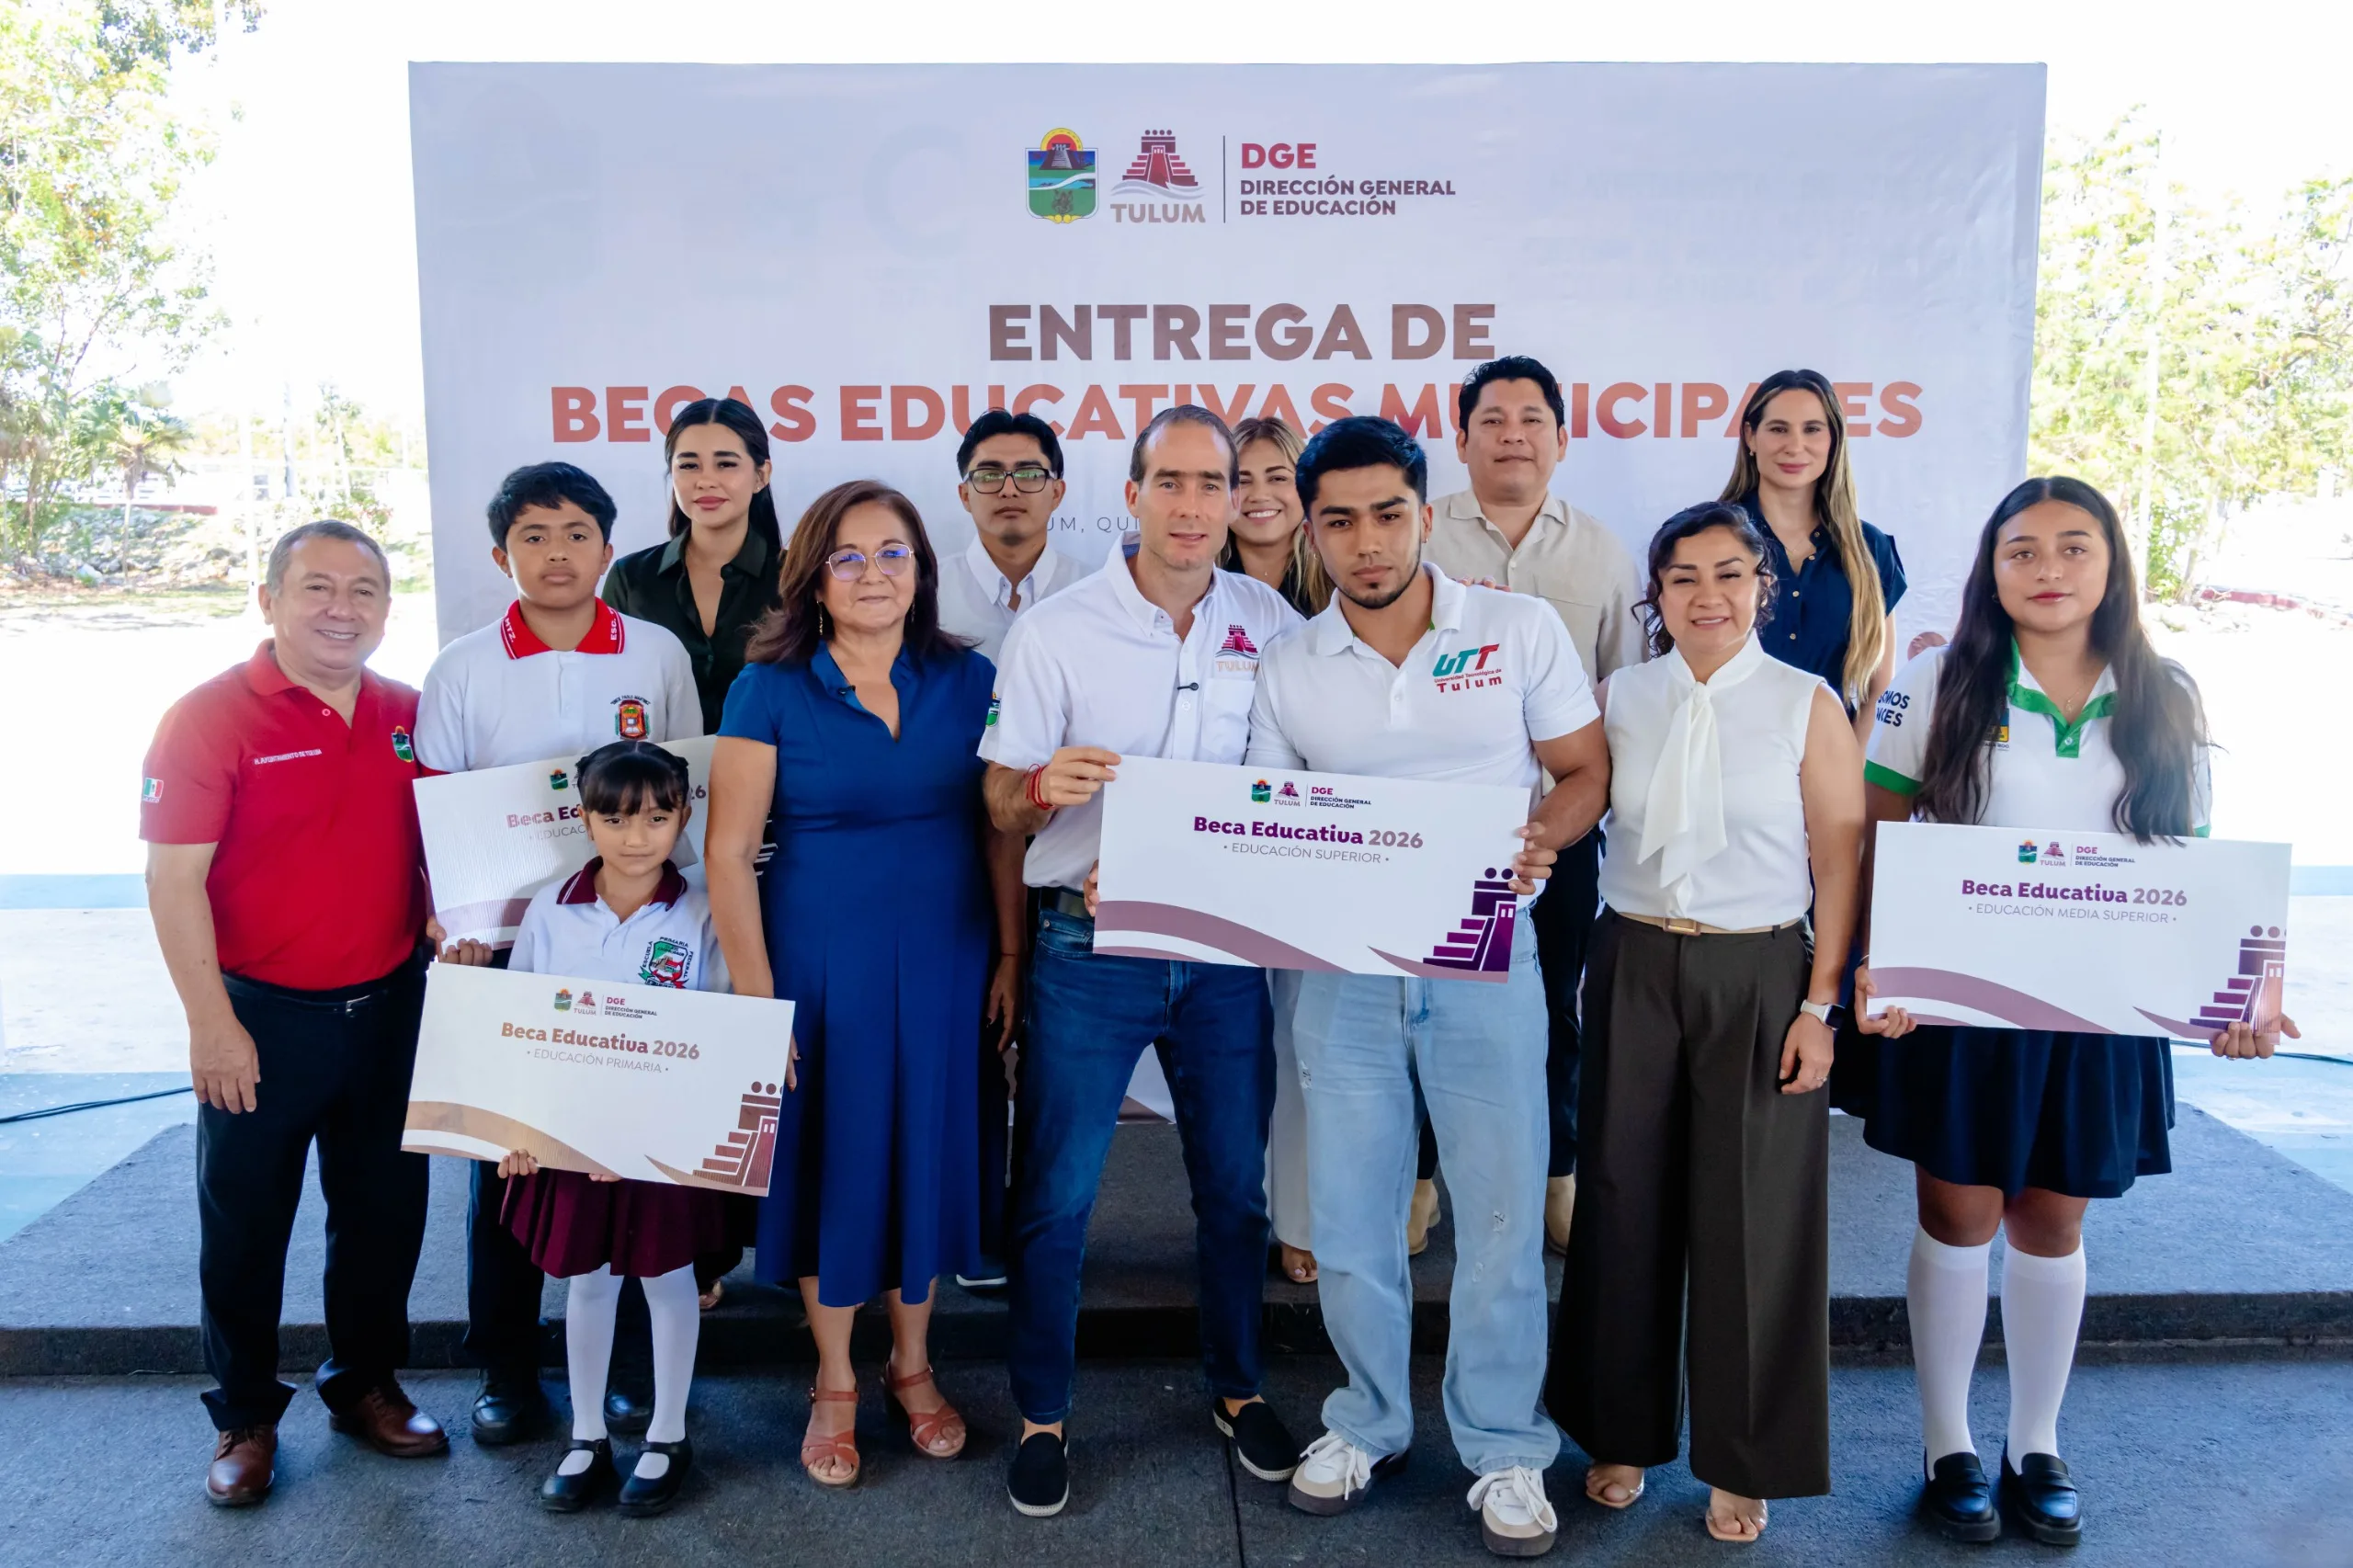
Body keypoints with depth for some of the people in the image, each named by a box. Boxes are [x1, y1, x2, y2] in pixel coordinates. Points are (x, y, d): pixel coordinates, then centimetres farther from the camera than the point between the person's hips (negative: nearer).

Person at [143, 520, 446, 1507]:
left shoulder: (408, 716, 3)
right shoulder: (210, 718, -12)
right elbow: (174, 878, -14)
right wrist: (210, 1021, -15)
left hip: (389, 1007, 4)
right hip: (262, 1018, -4)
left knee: (385, 1209, 15)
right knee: (245, 1220, 10)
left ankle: (365, 1384, 34)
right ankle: (244, 1416, 28)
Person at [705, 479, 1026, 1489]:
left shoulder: (966, 680, 0)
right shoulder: (769, 688, -7)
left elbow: (1001, 829, 3)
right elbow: (729, 851, -9)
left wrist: (1010, 957, -2)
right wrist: (756, 998, -11)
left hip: (945, 959, 2)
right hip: (822, 959, -2)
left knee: (926, 1151, 13)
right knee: (831, 1158, 10)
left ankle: (911, 1364, 35)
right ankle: (834, 1383, 31)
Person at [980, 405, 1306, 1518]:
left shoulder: (1275, 626, 3)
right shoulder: (1054, 631, -4)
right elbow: (1000, 802, -2)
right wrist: (1046, 787, -25)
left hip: (1229, 946, 3)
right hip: (1092, 946, -2)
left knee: (1235, 1185, 14)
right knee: (1055, 1195, 4)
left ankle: (1236, 1387, 35)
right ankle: (1042, 1415, 24)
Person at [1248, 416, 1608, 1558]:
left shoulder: (1520, 630, -1)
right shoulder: (1287, 667, 4)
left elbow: (1587, 771, 2)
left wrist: (1540, 838, -18)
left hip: (1484, 962, -2)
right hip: (1343, 968, 2)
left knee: (1500, 1211, 5)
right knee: (1348, 1221, 10)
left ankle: (1504, 1448, 24)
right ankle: (1370, 1422, 32)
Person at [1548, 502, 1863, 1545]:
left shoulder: (1806, 704, -1)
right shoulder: (1619, 699, 5)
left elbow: (1839, 863, -2)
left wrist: (1819, 1003, -7)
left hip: (1761, 977, -2)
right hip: (1635, 968, 2)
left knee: (1751, 1214, 4)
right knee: (1626, 1197, 9)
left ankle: (1742, 1461, 23)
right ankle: (1622, 1431, 28)